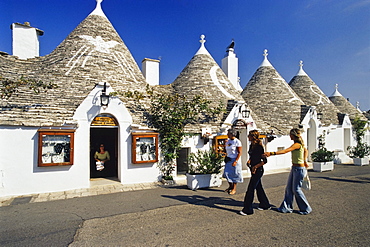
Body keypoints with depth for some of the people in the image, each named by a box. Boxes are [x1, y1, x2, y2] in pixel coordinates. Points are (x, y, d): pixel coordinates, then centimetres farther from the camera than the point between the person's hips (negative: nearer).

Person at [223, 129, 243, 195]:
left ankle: (234, 189, 12)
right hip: (228, 160, 6)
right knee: (227, 173, 6)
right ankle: (230, 186, 25)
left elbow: (239, 153, -14)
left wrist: (235, 161, -19)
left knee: (234, 174, 1)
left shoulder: (237, 142, -11)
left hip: (235, 160, -6)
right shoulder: (228, 141, 8)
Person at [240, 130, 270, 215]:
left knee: (250, 189, -4)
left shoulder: (259, 147, -19)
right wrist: (249, 161, 7)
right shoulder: (251, 145, 7)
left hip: (258, 170, -9)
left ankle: (247, 209, 5)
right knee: (258, 187, 20)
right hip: (254, 170, 9)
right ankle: (265, 205, 37)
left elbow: (264, 160, -19)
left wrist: (255, 166, -20)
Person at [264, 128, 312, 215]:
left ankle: (306, 208, 21)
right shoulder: (300, 144, 9)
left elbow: (285, 151, -30)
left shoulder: (297, 144, -20)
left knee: (296, 189, 2)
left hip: (299, 169, -9)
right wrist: (305, 160, 19)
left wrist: (271, 153, -35)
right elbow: (306, 151, 26)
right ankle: (287, 207, 19)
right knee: (289, 188, 10)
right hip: (294, 168, 9)